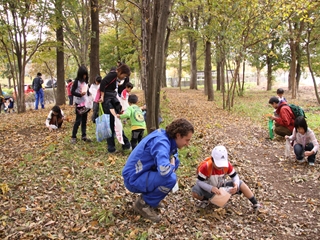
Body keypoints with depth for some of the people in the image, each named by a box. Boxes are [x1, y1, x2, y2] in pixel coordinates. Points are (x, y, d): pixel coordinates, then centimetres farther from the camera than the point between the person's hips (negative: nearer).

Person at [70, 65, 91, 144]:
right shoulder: (77, 81, -7)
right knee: (78, 120, -4)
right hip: (79, 103, -6)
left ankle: (84, 136, 16)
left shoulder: (85, 81, 12)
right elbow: (72, 92, -13)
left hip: (85, 103, 6)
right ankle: (73, 137, 4)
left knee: (84, 120, 9)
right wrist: (80, 94, -28)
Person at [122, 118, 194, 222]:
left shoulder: (164, 134, 1)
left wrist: (173, 159, -5)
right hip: (133, 179, -10)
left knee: (175, 161, 8)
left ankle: (148, 194, 14)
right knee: (170, 178, -29)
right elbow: (164, 171, -40)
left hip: (141, 172, 10)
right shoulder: (161, 143, -27)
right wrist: (171, 166, -16)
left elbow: (173, 154, 19)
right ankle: (143, 203, -4)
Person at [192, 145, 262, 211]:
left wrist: (236, 185, -32)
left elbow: (235, 176, -8)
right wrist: (211, 188, -44)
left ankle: (255, 204, 1)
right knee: (195, 192, -35)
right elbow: (199, 182, -27)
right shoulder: (205, 167, -30)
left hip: (222, 187, 3)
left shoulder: (227, 165, -19)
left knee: (241, 184, -13)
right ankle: (205, 199, 0)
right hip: (209, 189, -3)